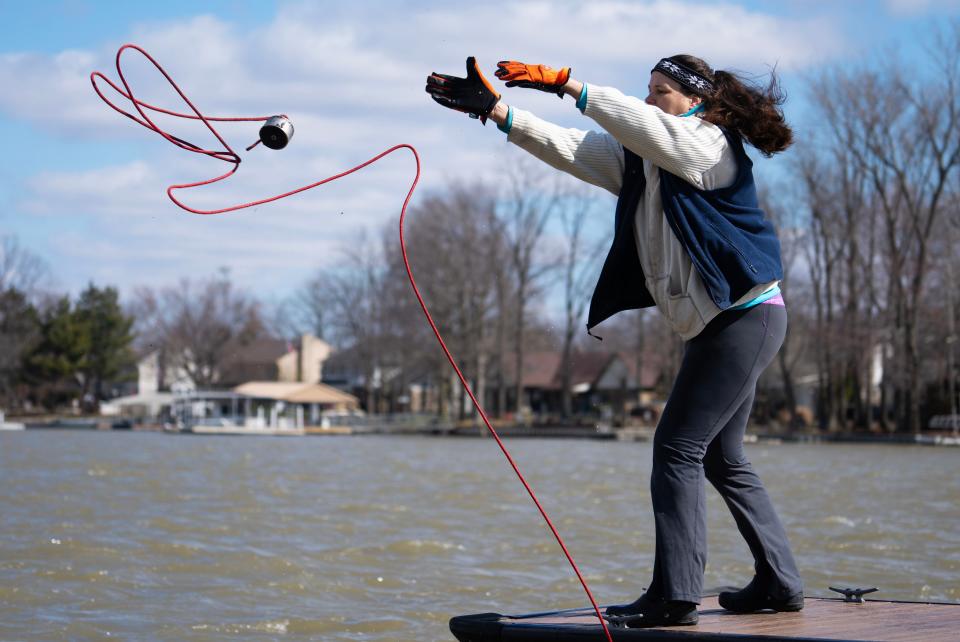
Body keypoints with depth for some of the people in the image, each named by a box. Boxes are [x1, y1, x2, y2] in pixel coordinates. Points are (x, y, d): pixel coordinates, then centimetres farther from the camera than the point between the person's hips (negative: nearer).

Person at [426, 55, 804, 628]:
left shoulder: (709, 145, -11)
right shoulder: (642, 158, 13)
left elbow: (640, 125, -28)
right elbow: (572, 149, 5)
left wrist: (565, 83, -30)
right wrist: (495, 110, -4)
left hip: (745, 317, -10)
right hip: (720, 324, 10)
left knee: (678, 449, -13)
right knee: (721, 458, 14)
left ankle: (675, 596, -13)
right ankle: (780, 584, 21)